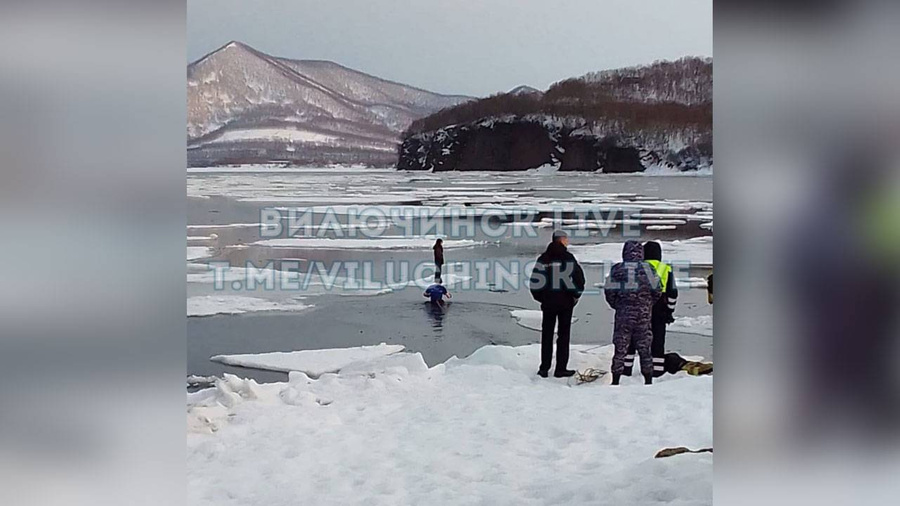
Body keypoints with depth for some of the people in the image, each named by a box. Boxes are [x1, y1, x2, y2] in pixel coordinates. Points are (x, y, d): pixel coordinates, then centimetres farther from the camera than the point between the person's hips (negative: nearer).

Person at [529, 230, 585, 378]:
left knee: (546, 335, 10)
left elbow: (534, 281, 1)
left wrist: (540, 297, 11)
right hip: (565, 302, -3)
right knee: (563, 335, 5)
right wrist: (575, 296, 3)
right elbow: (579, 278, -11)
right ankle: (561, 368, 5)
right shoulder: (567, 257, -7)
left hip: (547, 302, 3)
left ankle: (544, 368, 9)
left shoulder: (543, 258, 2)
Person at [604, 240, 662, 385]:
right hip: (644, 313, 1)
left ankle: (616, 380, 7)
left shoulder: (617, 269, -4)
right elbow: (657, 291, -1)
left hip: (623, 313, -1)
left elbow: (609, 291, -5)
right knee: (644, 348, 10)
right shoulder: (647, 268, -2)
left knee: (620, 348, 6)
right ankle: (648, 380, 13)